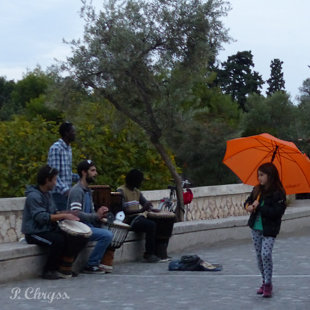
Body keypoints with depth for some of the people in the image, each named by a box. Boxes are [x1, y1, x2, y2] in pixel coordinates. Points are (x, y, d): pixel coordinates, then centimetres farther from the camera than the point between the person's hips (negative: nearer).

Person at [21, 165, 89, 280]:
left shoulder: (48, 194, 14)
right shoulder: (33, 196, -16)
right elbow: (41, 217, -27)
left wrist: (65, 213, 3)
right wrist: (64, 216, -25)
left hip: (50, 229, 9)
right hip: (35, 232, -9)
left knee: (80, 238, -5)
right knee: (58, 240, -35)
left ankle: (65, 268, 3)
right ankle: (48, 271, -18)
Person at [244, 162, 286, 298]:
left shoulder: (278, 193, -13)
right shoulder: (257, 190, 7)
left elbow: (277, 212, -21)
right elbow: (248, 201, 18)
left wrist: (258, 207, -20)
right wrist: (248, 206, -6)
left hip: (269, 230, -6)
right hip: (256, 228, 7)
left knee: (266, 254, -18)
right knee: (259, 256, 10)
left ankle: (268, 284, -6)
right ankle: (265, 282, 22)